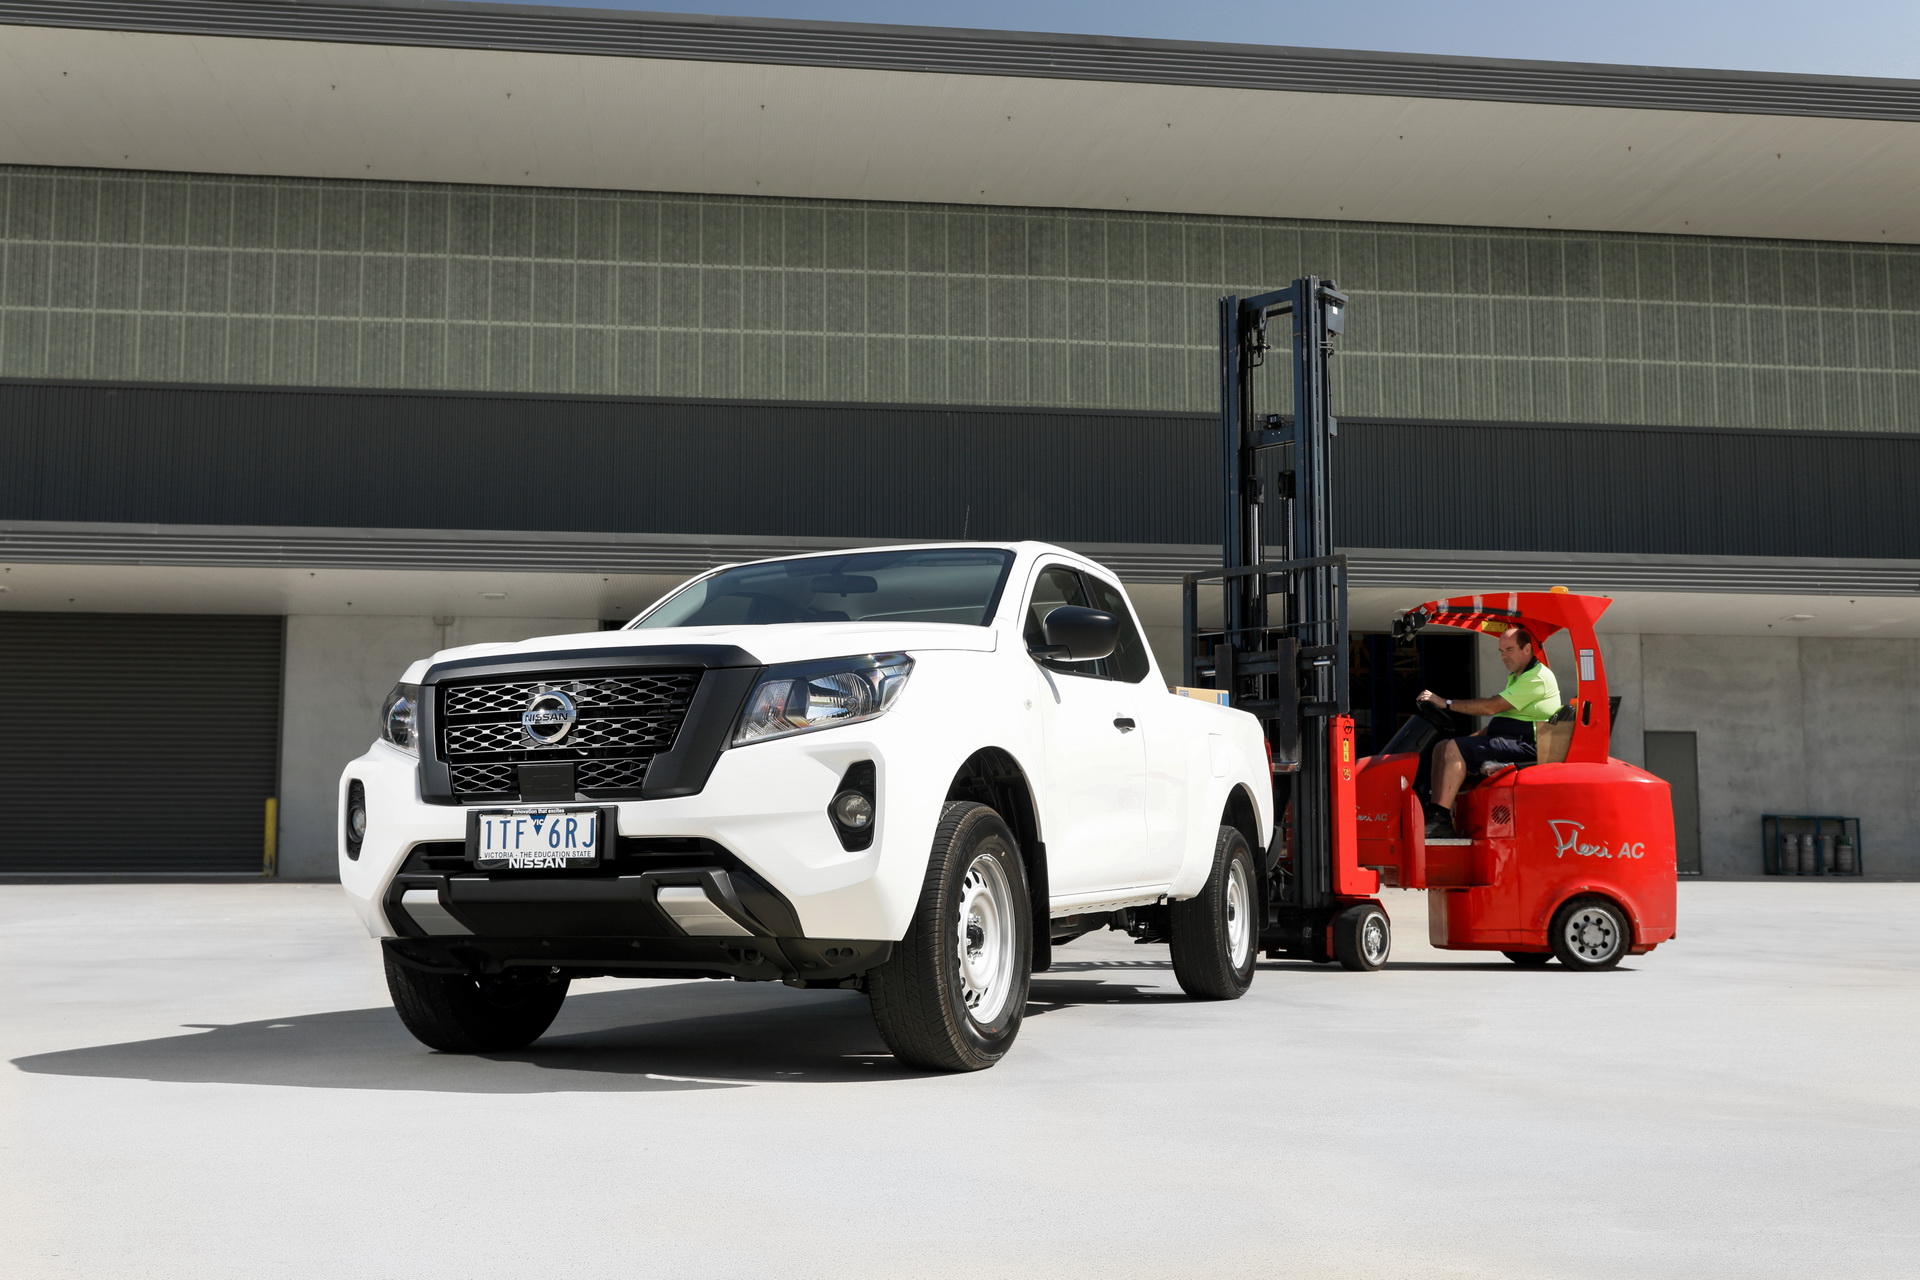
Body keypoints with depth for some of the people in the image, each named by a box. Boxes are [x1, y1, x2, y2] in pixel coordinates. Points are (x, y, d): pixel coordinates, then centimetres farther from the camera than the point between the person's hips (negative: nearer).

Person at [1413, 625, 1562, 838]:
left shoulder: (1537, 677, -12)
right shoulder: (1516, 678, 24)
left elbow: (1492, 706, -19)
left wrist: (1446, 702, -18)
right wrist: (1474, 737, 11)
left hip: (1525, 744, -11)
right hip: (1509, 739, 11)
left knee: (1455, 749, -25)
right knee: (1442, 749, 1)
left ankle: (1441, 820, -31)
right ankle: (1435, 816, -11)